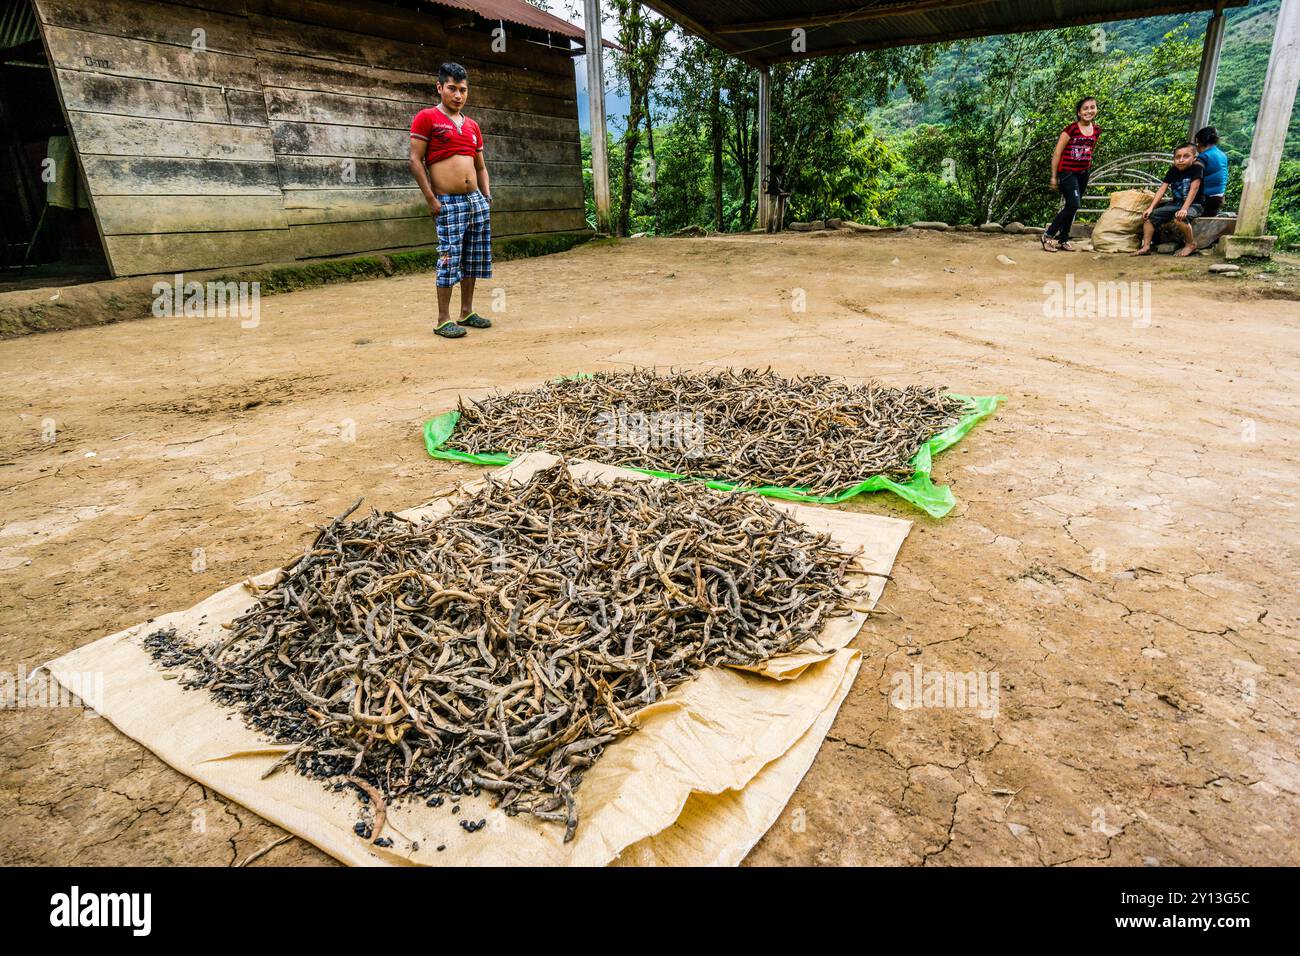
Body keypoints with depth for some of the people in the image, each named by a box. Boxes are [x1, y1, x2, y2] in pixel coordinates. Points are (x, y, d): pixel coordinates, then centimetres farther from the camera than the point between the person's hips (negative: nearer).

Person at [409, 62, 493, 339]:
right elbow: (416, 160, -7)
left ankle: (467, 312, 19)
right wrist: (430, 198, -14)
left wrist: (487, 196, 10)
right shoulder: (426, 118, -2)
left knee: (474, 259, 8)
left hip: (476, 200, 6)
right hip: (447, 202, -6)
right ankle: (443, 320, -2)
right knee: (450, 260, -8)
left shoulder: (472, 126, 16)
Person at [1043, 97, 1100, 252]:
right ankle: (1048, 235, -7)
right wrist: (1054, 176, -9)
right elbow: (1057, 152, -10)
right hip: (1067, 172, -6)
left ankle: (1063, 239, 17)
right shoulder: (1071, 129, -12)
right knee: (1073, 205, -17)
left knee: (1072, 207, 8)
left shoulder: (1096, 130, 5)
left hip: (1083, 173, 6)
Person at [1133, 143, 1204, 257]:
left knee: (1179, 218, -36)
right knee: (1150, 215, -5)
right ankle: (1146, 246, -4)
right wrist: (1151, 207, -11)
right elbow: (1162, 189, 0)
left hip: (1193, 205, -7)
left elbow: (1193, 189, -22)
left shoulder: (1197, 168, -13)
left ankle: (1191, 244, -14)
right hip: (1175, 204, 7)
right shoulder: (1173, 170, 4)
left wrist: (1184, 209, -32)